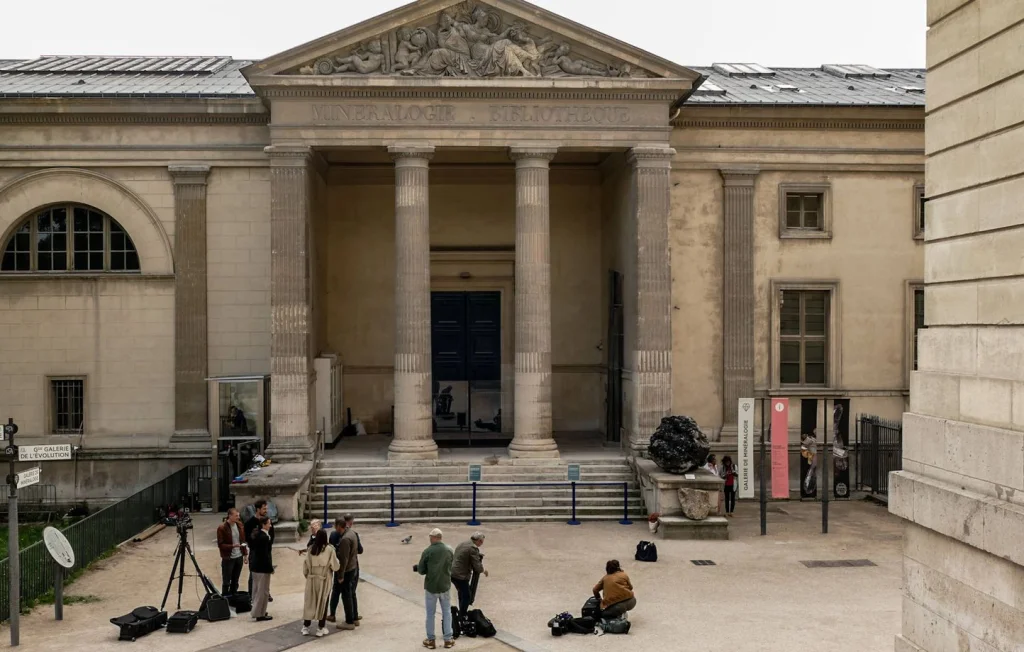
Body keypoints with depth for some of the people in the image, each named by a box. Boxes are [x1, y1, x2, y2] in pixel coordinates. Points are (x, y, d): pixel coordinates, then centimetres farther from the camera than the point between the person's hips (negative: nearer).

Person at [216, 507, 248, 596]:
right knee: (226, 582, 2)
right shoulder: (222, 528, -14)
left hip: (239, 557, 6)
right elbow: (220, 545, -14)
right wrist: (232, 546, -27)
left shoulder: (239, 525, 5)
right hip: (228, 559, -6)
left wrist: (245, 554, 10)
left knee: (235, 582, 14)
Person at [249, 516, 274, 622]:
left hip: (254, 565, 9)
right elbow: (265, 554, -22)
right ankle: (260, 614, 5)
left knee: (256, 589, 18)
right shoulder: (264, 537, -21)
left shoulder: (255, 534, 6)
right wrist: (271, 568, -14)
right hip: (263, 566, -9)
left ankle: (257, 610, 29)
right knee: (263, 591, 0)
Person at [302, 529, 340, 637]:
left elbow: (305, 565, -1)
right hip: (324, 581, -2)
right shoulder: (329, 550, -15)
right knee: (323, 603, 8)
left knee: (310, 602, 12)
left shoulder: (310, 549, -7)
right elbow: (335, 567, -12)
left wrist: (307, 575, 15)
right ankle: (320, 628, 13)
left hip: (312, 580, 2)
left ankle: (306, 627, 17)